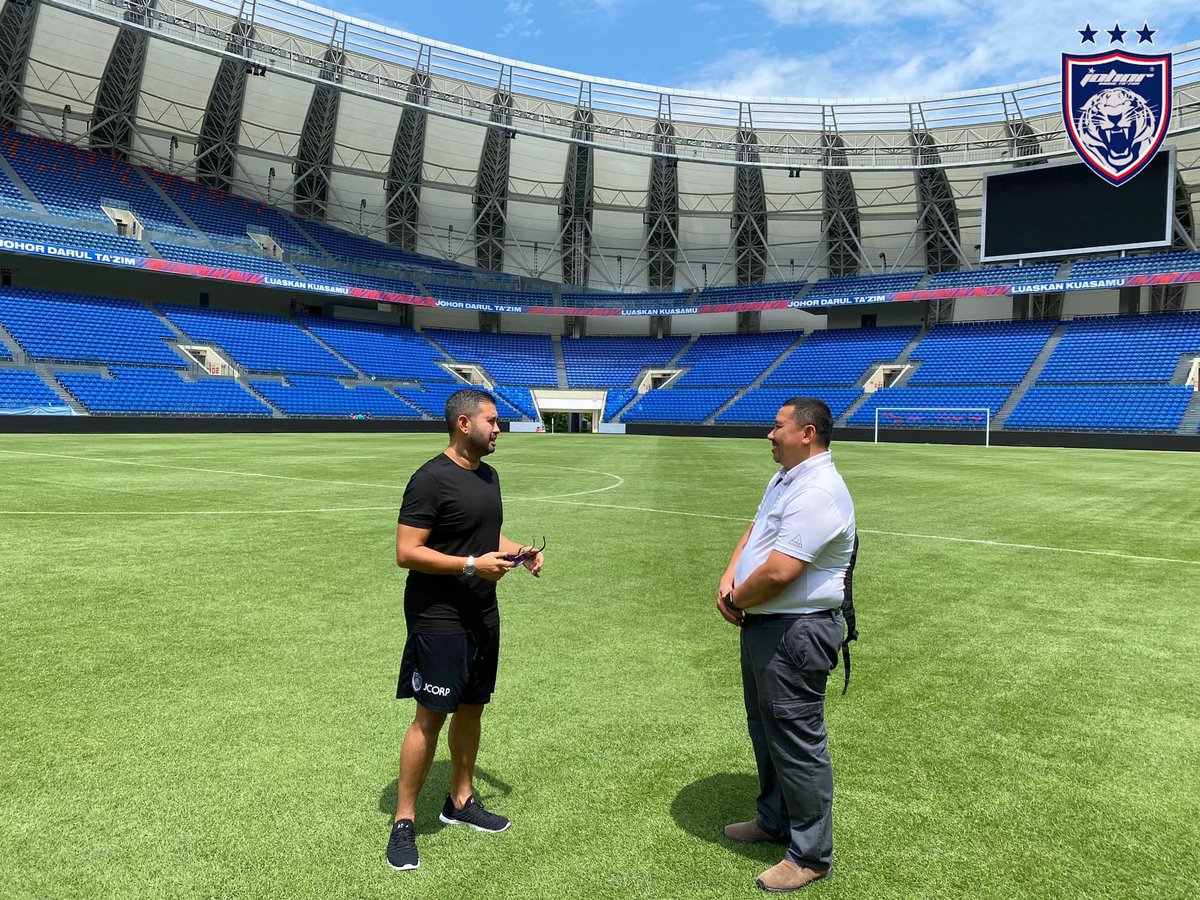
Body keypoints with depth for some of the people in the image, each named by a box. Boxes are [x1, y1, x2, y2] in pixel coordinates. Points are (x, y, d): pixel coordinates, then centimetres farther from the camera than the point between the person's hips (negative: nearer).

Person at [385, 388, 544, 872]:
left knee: (471, 709, 17)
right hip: (439, 621, -8)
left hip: (482, 618, 8)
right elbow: (406, 552, -20)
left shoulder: (488, 475, 10)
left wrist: (518, 552, 4)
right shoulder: (431, 479, -17)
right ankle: (404, 822, 15)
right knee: (430, 718, 0)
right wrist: (472, 565, -24)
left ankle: (461, 801, 34)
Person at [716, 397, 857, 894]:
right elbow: (754, 530, 16)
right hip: (762, 625, 11)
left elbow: (778, 572, -29)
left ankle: (811, 855, 19)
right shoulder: (783, 478, 11)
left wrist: (737, 600, -11)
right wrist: (728, 579, -1)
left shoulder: (818, 492, -24)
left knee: (796, 742, 2)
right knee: (765, 729, 23)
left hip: (794, 634, -11)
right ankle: (775, 819, 42)